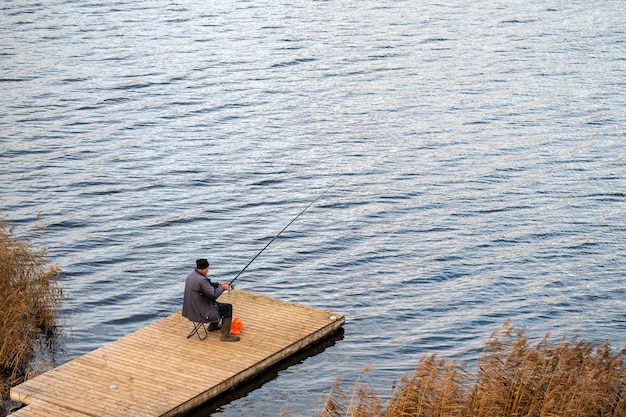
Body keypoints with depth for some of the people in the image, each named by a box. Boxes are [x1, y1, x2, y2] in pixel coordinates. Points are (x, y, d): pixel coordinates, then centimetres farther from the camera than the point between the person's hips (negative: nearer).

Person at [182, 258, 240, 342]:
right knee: (228, 308, 1)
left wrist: (219, 284, 10)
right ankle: (225, 335, 0)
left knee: (217, 304, 31)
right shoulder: (201, 279, -28)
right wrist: (223, 288, -4)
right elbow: (213, 294, -20)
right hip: (200, 311, -10)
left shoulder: (191, 274, 2)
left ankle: (213, 325, 43)